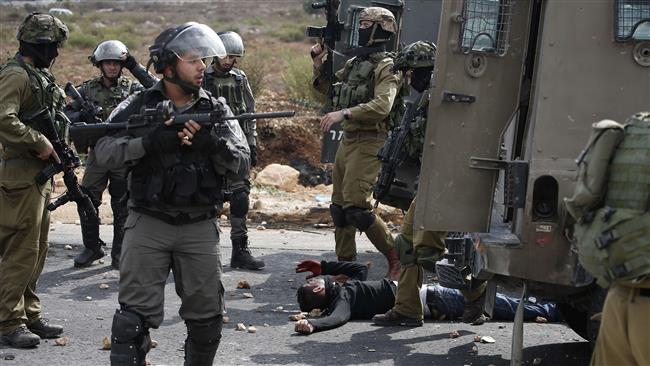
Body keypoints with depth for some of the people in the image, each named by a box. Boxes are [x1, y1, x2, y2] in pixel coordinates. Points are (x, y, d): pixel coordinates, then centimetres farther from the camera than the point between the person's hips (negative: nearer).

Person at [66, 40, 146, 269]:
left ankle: (119, 253, 15)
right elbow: (68, 115, 6)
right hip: (97, 153, 2)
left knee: (122, 207, 4)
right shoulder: (88, 89, 6)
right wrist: (82, 115, -14)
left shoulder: (132, 88, 2)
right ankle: (92, 248, 20)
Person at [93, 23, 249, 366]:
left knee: (207, 314, 9)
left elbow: (241, 160, -2)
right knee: (136, 312, -5)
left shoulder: (217, 110, 5)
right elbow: (104, 152, -9)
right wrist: (150, 142, -23)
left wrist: (211, 143, -20)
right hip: (148, 224, -2)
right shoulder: (140, 106, -1)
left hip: (199, 227, 2)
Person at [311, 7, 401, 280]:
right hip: (347, 141, 9)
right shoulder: (354, 63, 16)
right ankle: (346, 264, 21)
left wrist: (344, 113, -33)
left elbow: (382, 105, -26)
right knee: (339, 206, 11)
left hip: (368, 143, -9)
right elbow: (328, 90, 26)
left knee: (355, 207, -15)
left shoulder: (386, 67, -11)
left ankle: (397, 257, -2)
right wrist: (319, 65, 11)